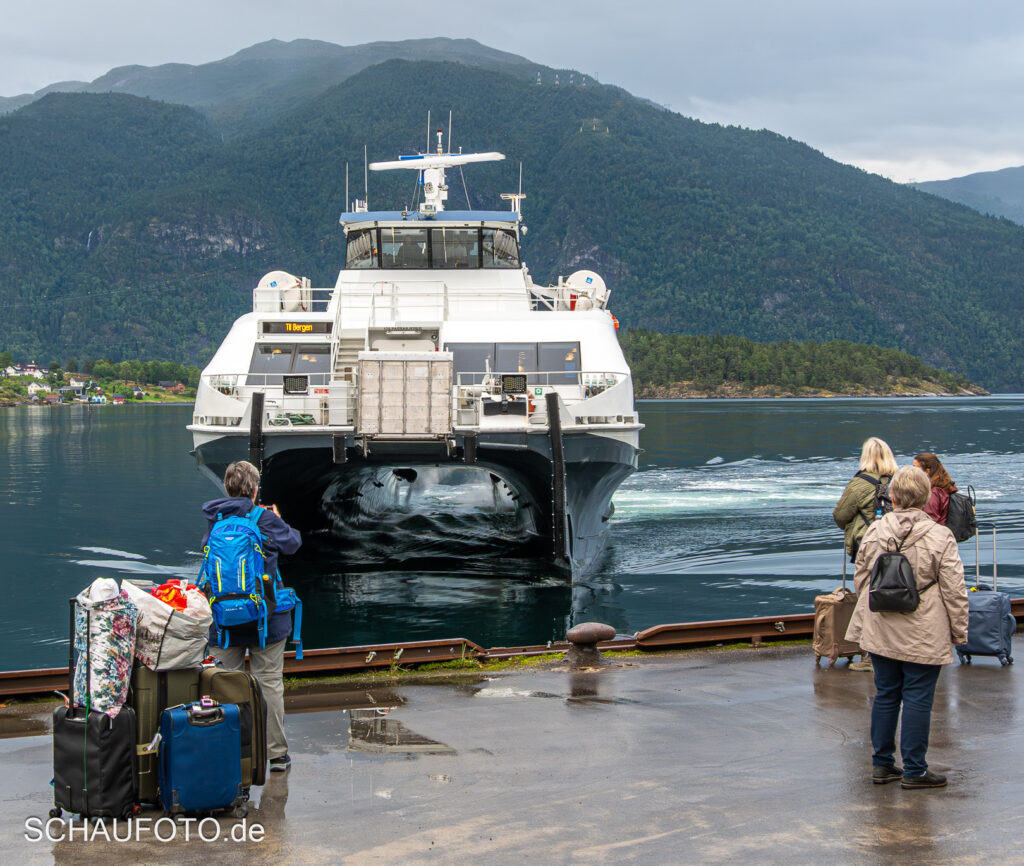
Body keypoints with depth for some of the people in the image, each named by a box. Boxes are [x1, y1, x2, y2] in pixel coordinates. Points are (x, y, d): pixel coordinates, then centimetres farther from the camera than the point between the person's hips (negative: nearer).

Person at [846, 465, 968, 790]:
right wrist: (959, 630, 2)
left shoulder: (873, 531, 0)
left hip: (881, 631, 4)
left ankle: (882, 764, 21)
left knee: (885, 694, 14)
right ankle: (914, 771, 9)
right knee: (918, 699, 3)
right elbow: (954, 590, -9)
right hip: (923, 637, -4)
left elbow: (861, 580, 10)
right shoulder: (940, 537, -12)